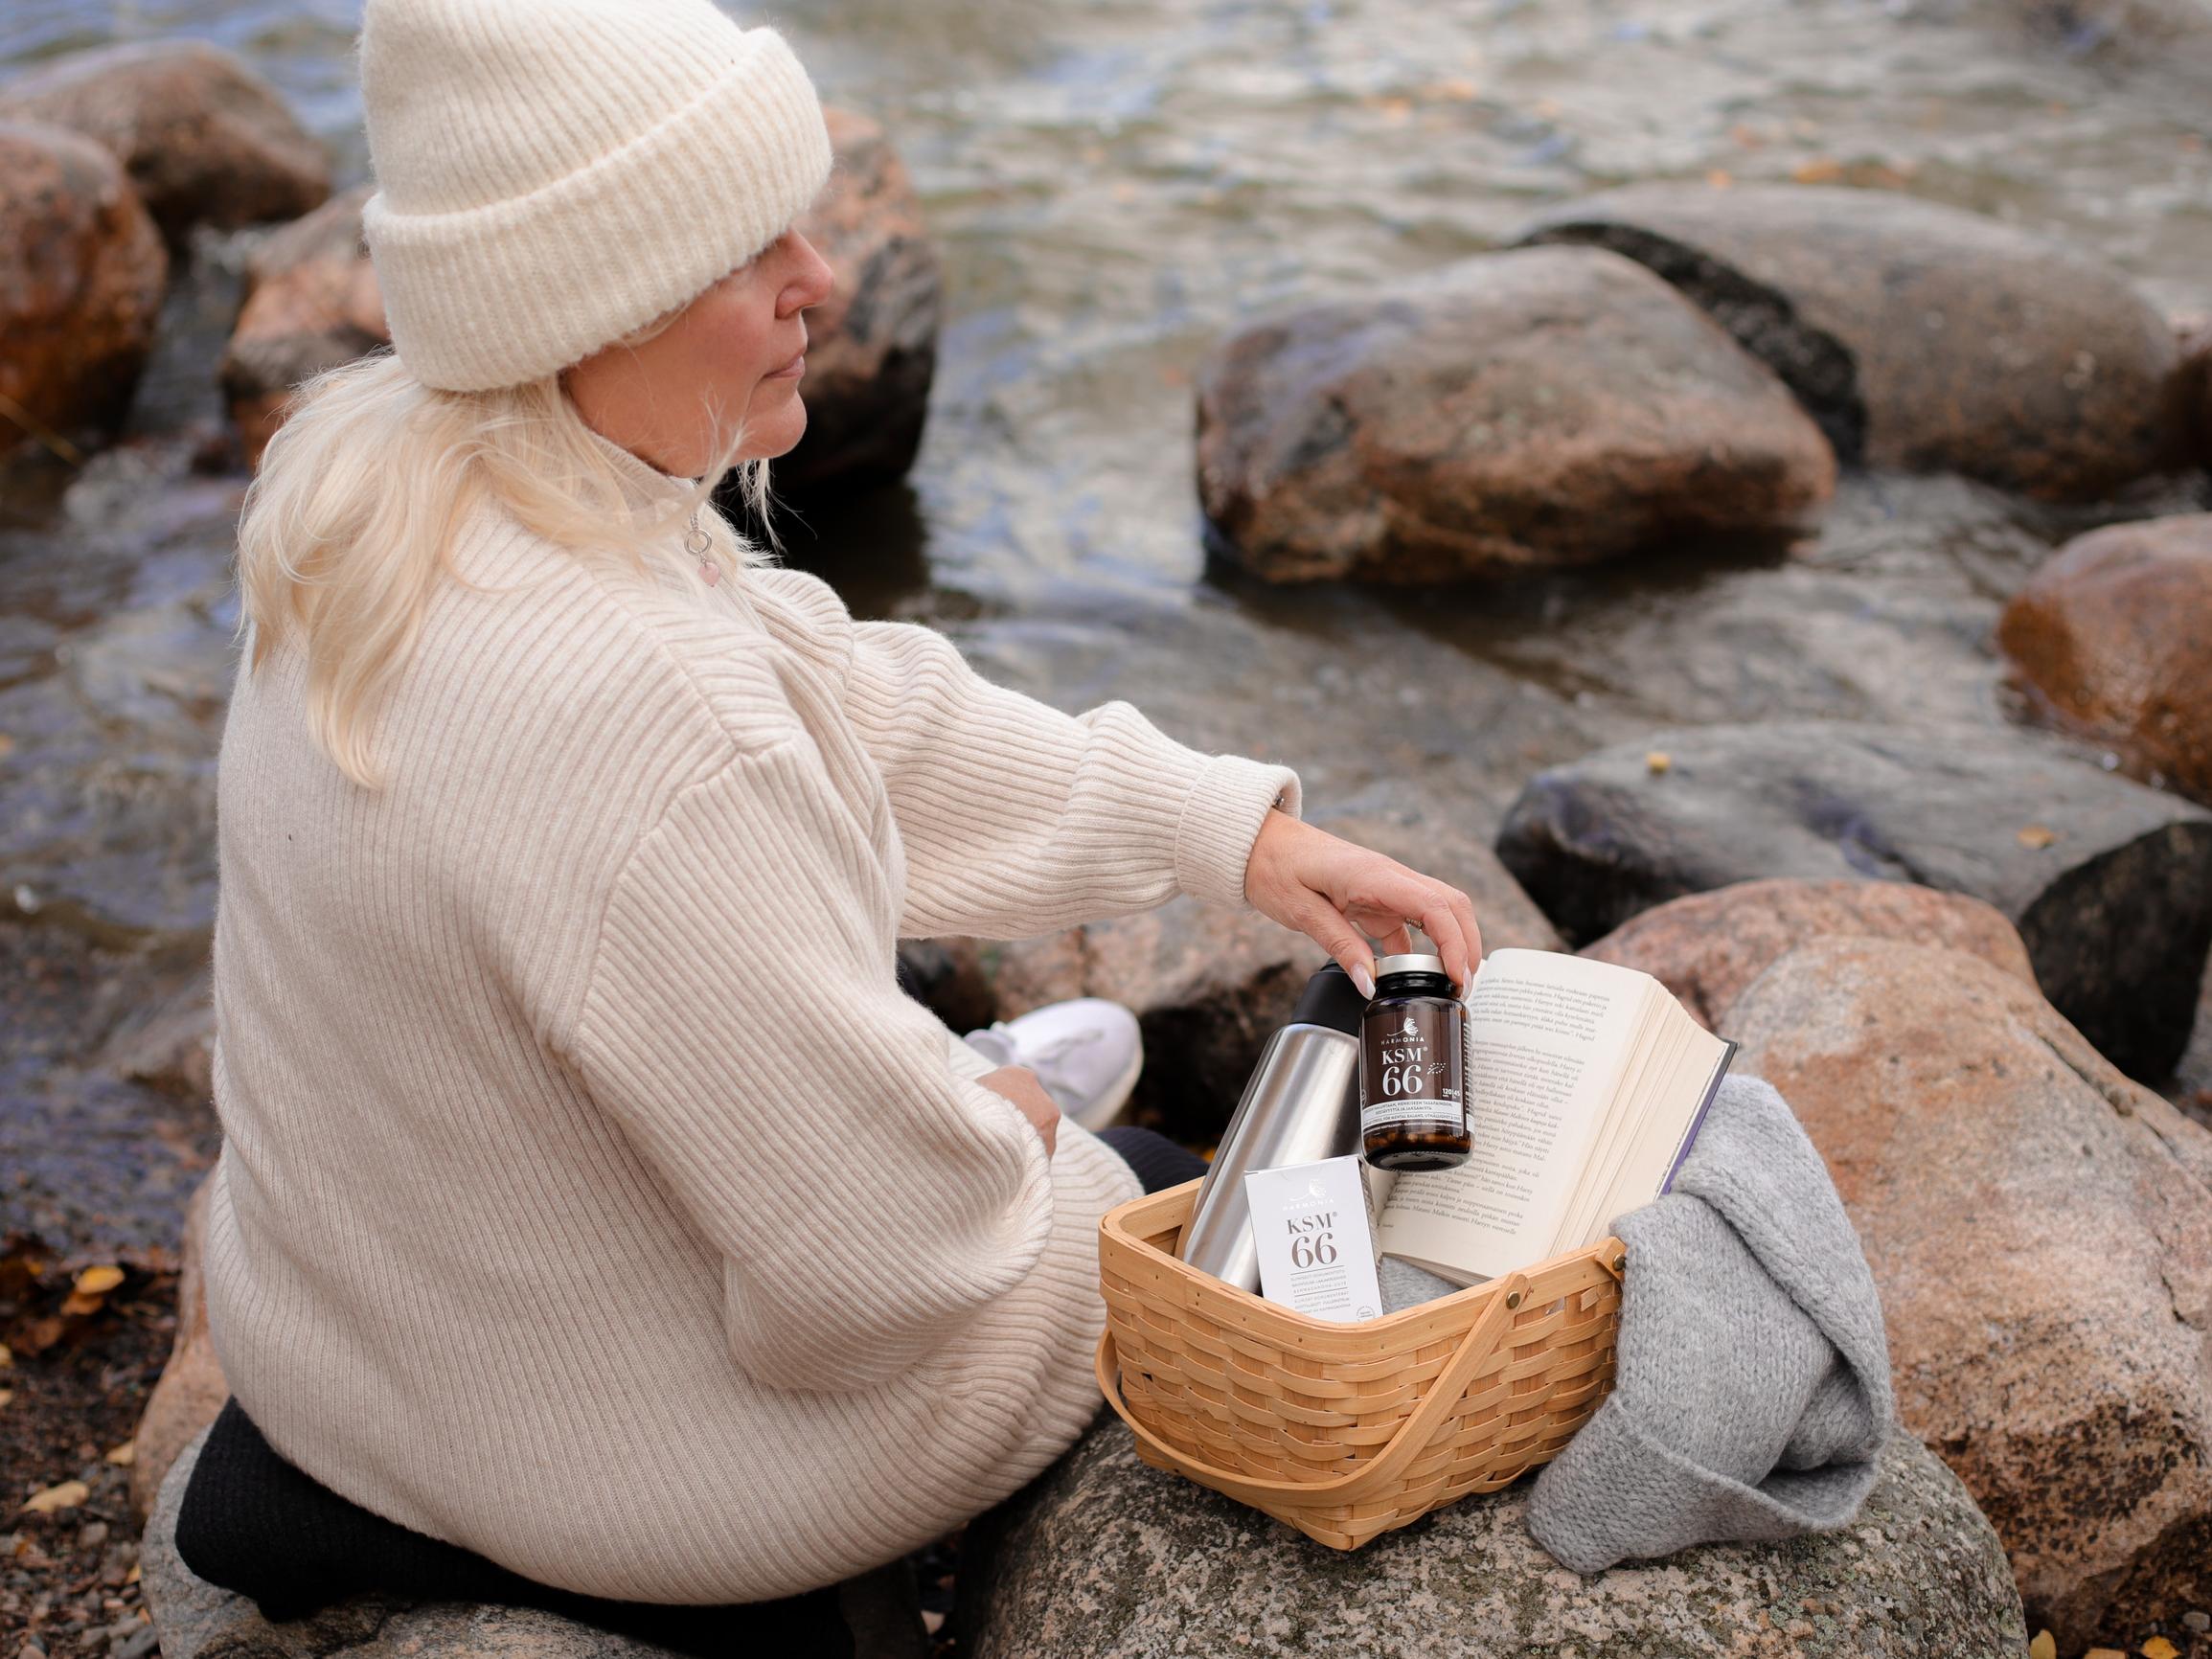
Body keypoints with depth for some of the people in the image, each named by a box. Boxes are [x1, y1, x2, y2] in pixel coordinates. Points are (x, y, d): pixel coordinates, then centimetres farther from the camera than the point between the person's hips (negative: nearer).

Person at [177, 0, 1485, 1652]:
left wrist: (1237, 830, -1)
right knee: (1157, 1209, 19)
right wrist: (998, 1123, -7)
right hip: (625, 1444, -8)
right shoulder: (641, 709, -38)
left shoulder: (376, 488, -8)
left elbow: (854, 707, 0)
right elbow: (874, 1254, -29)